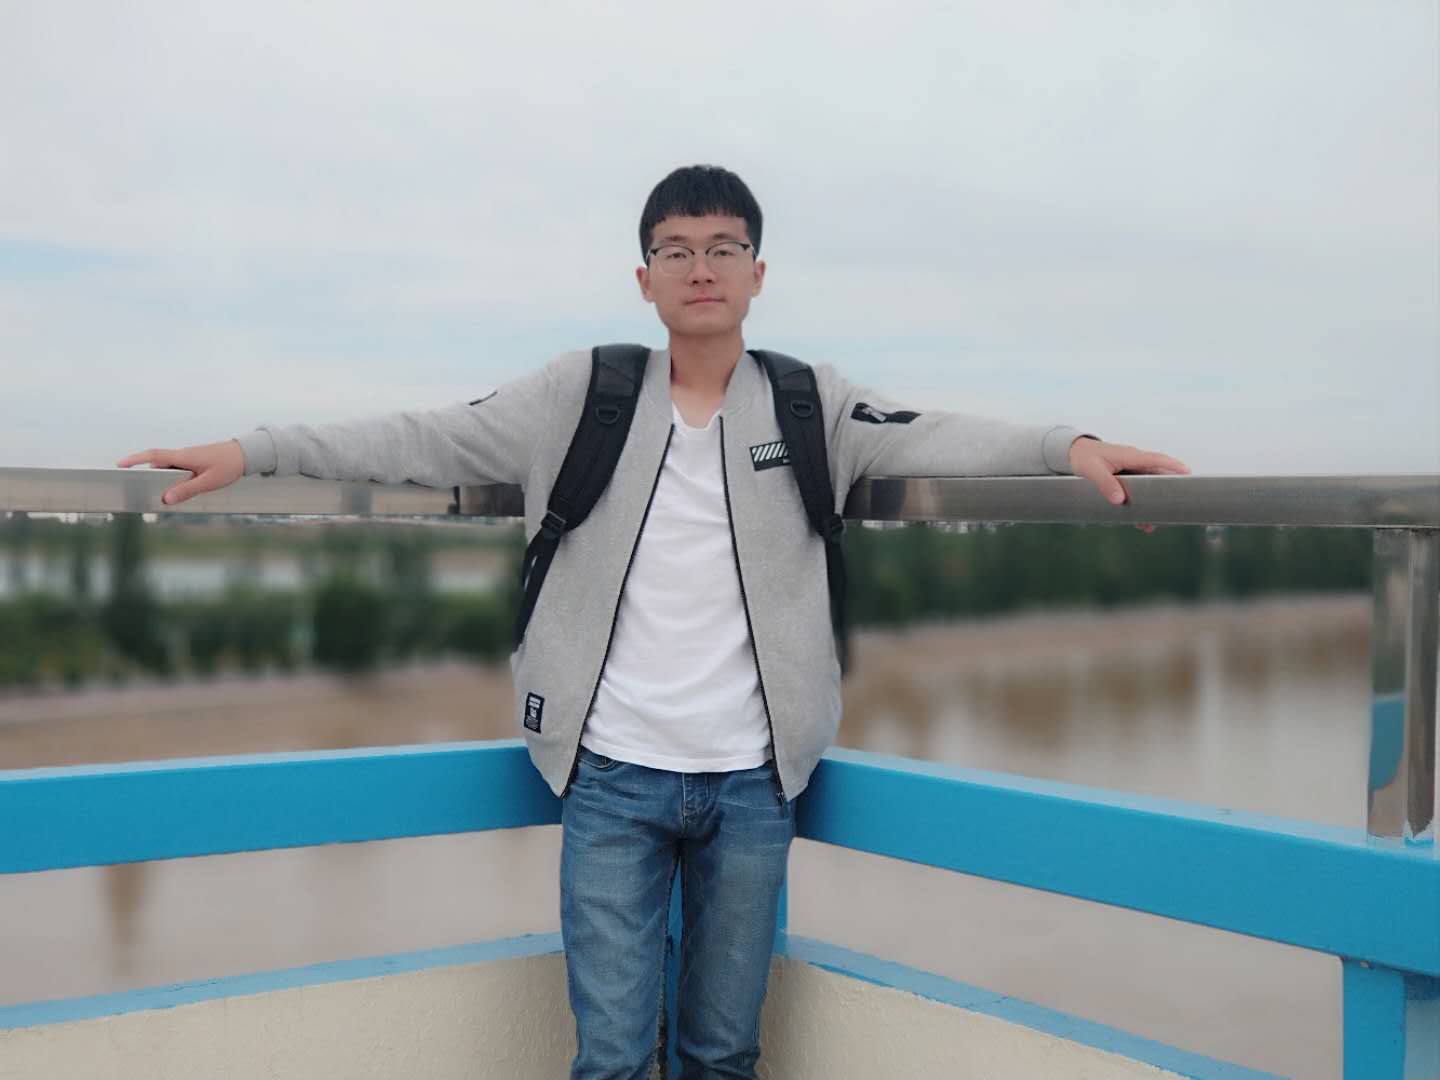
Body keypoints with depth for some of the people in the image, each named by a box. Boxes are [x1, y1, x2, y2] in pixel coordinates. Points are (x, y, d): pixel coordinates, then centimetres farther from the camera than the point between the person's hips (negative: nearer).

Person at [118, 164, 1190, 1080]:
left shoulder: (810, 404, 5)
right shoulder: (582, 395, 2)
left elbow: (936, 439, -2)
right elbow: (425, 439, 2)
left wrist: (1071, 446, -19)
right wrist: (248, 450, -3)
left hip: (751, 784, 1)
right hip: (613, 778, -1)